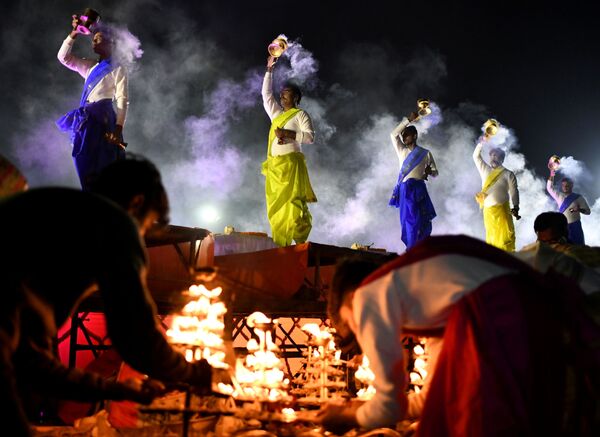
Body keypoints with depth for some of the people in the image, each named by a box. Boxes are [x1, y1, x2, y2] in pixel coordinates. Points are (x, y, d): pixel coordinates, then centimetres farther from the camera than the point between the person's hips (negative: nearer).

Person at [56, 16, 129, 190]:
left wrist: (118, 127, -18)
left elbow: (122, 100, -8)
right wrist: (73, 34, 8)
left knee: (100, 168, -11)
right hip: (86, 119, 7)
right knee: (86, 168, 3)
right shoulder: (90, 66, 21)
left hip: (102, 119, -7)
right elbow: (63, 57, 20)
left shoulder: (117, 69, 1)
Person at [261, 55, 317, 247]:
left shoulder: (301, 115, 5)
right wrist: (269, 70, 22)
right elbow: (266, 94, 25)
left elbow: (310, 137, -6)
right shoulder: (276, 113, 23)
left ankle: (300, 243, -15)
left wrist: (288, 134, -14)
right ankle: (280, 245, -3)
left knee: (292, 202, -14)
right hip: (274, 164, 6)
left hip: (291, 163, -6)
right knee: (275, 205, -1)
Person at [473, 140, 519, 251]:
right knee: (491, 237, 6)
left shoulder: (508, 174, 2)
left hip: (501, 209, -4)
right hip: (487, 210, 5)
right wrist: (481, 143, 8)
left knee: (505, 236, -9)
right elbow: (476, 156, 19)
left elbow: (514, 191, -1)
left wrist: (516, 207, -12)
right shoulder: (485, 169, 15)